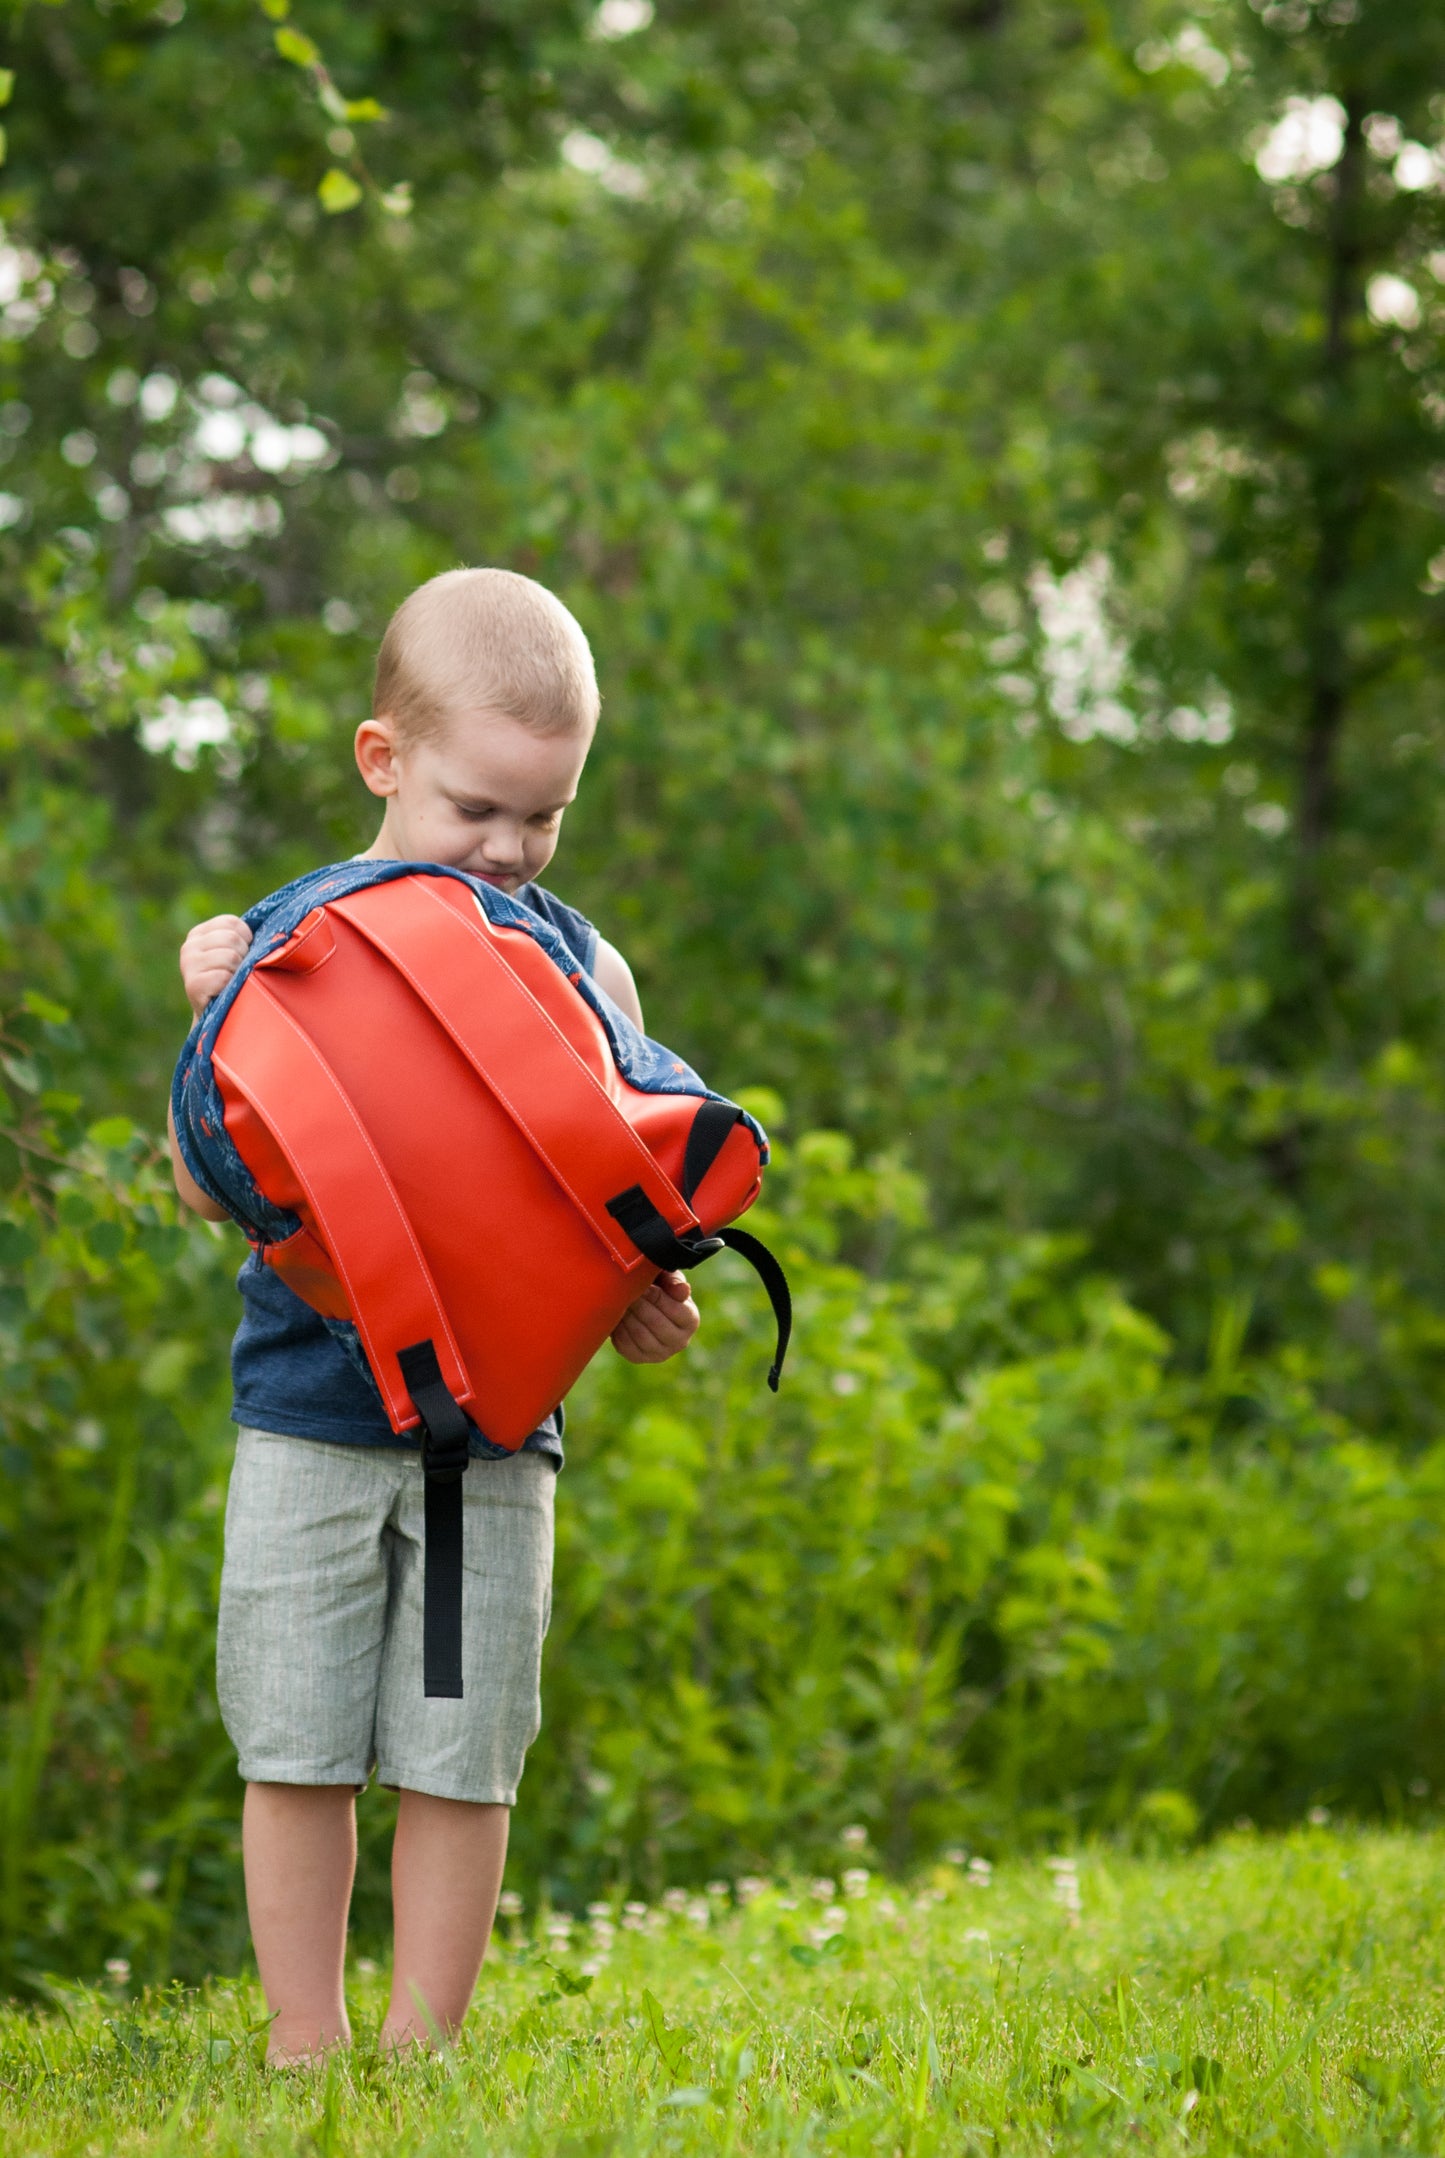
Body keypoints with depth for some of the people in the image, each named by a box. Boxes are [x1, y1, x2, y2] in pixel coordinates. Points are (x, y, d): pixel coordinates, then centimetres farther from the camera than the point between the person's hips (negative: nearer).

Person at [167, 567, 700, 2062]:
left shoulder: (580, 968, 6)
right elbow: (213, 1189, -1)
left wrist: (641, 1305, -10)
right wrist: (214, 1020, -15)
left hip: (495, 1428, 1)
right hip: (309, 1414, -1)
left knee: (460, 1760, 2)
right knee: (298, 1749, 3)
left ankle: (419, 2058, 14)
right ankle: (307, 2058, 15)